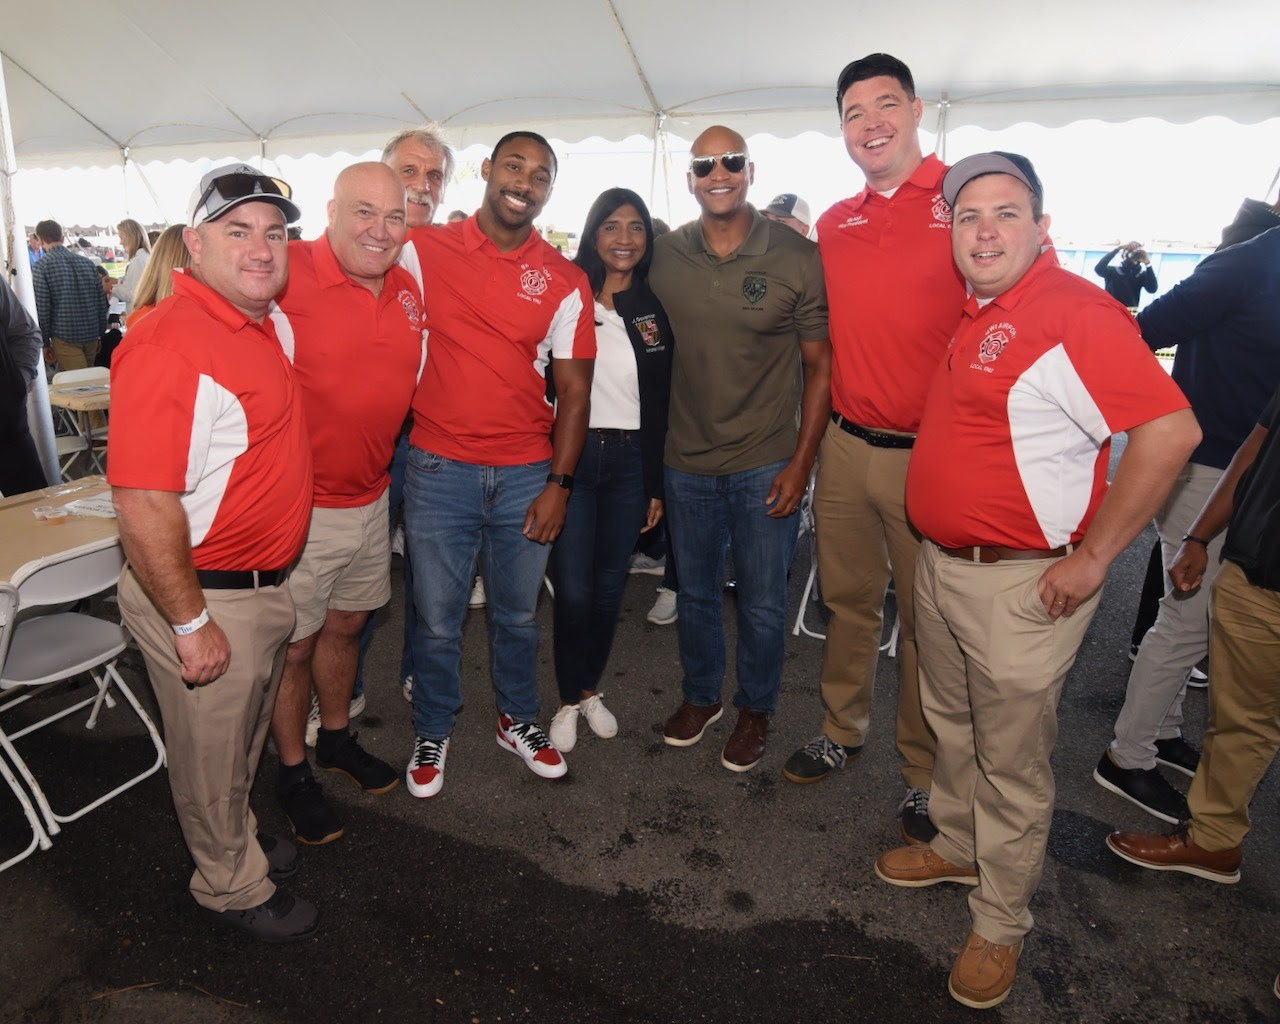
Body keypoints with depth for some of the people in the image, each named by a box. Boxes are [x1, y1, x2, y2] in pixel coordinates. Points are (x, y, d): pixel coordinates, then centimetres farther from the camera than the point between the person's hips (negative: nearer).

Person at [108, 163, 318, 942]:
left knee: (246, 736, 28)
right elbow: (142, 504, -28)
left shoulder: (265, 322, 3)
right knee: (213, 753, 15)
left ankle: (238, 833, 52)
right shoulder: (168, 344, -26)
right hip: (205, 597, -8)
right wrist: (191, 624, -22)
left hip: (268, 584, 9)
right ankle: (234, 886, 37)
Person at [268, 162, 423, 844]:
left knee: (345, 626, 22)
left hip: (370, 499, 6)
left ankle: (337, 739, 45)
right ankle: (293, 773, 33)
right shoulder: (288, 277, -18)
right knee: (294, 646, 10)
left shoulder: (410, 288, 4)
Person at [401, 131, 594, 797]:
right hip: (439, 468, -1)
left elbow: (574, 391, 2)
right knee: (437, 619, 10)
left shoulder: (565, 281, 2)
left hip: (527, 476, 1)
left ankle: (517, 720, 38)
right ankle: (432, 732, 32)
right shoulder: (422, 250, 0)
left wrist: (559, 484, -4)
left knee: (517, 614, 16)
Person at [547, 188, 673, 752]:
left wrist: (656, 484, 7)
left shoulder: (654, 309, 7)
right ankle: (569, 699, 19)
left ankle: (591, 689, 30)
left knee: (609, 588, 10)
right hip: (570, 455, -2)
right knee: (573, 591, -3)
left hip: (629, 459, 3)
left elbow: (660, 404, 8)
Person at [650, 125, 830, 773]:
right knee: (694, 591, 17)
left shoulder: (797, 258, -7)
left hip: (766, 465, -2)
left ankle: (755, 710, 33)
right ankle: (700, 696, 40)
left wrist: (801, 462, -9)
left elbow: (820, 364, -3)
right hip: (688, 461, 3)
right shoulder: (666, 255, 1)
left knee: (762, 602, 9)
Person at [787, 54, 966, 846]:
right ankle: (843, 729, 36)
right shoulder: (833, 224, 11)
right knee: (849, 600, 16)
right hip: (848, 446, 5)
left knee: (927, 618, 7)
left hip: (931, 454, -4)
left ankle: (925, 773, 25)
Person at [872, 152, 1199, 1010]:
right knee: (952, 726, 24)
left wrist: (1092, 559, -22)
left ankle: (1002, 925, 29)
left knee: (1011, 761, 8)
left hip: (1023, 584, -8)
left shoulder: (1074, 313, -19)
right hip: (942, 564, 9)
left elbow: (1171, 431, -26)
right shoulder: (977, 312, 8)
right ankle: (959, 847, 47)